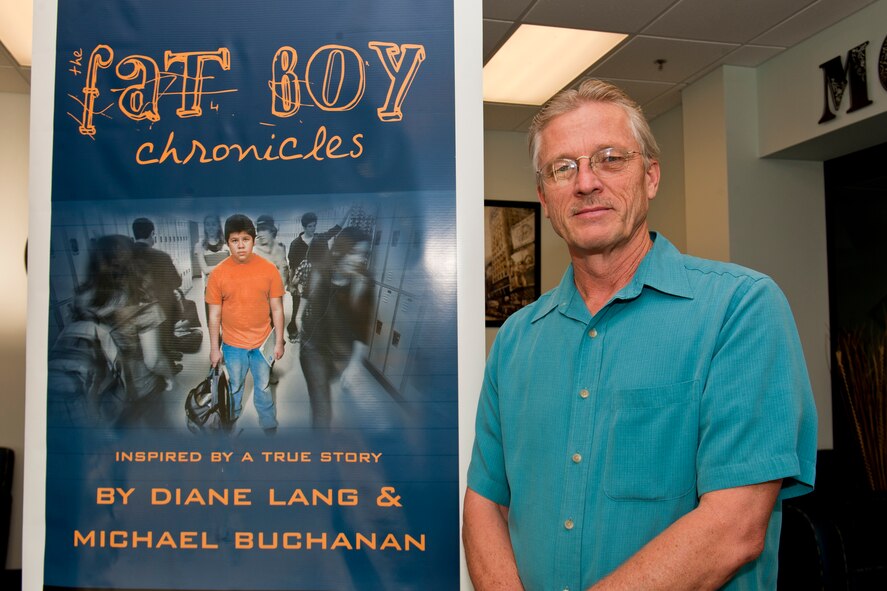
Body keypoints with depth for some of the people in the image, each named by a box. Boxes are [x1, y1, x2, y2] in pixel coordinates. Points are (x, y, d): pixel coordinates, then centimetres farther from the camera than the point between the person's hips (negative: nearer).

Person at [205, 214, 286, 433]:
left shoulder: (269, 269, -11)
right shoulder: (218, 273, -12)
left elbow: (277, 308, -4)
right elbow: (214, 314, -5)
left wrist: (279, 341, -3)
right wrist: (214, 348, -3)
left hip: (262, 342, 0)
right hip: (232, 344, 0)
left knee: (263, 388, 16)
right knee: (233, 388, 20)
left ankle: (270, 428, 34)